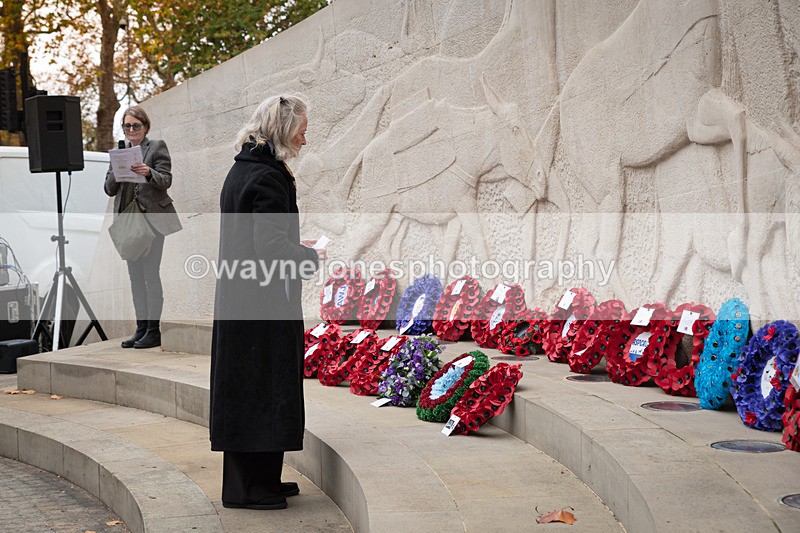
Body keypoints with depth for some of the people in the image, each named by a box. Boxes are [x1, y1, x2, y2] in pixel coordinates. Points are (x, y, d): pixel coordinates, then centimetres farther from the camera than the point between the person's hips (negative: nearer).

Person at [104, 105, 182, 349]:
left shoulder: (157, 147, 2)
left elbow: (166, 181, -8)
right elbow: (110, 189, 10)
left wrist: (149, 173, -27)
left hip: (152, 217, -5)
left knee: (151, 274, -9)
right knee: (135, 276, 7)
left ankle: (153, 330, -6)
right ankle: (141, 328, 12)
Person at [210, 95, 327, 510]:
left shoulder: (242, 170, 12)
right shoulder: (267, 179, -18)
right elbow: (271, 247, -22)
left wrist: (297, 247, 15)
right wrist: (312, 256, -6)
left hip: (238, 300, 10)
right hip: (262, 304, -10)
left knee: (246, 388, 14)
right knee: (262, 388, -2)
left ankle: (260, 479, 24)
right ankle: (247, 487, 5)